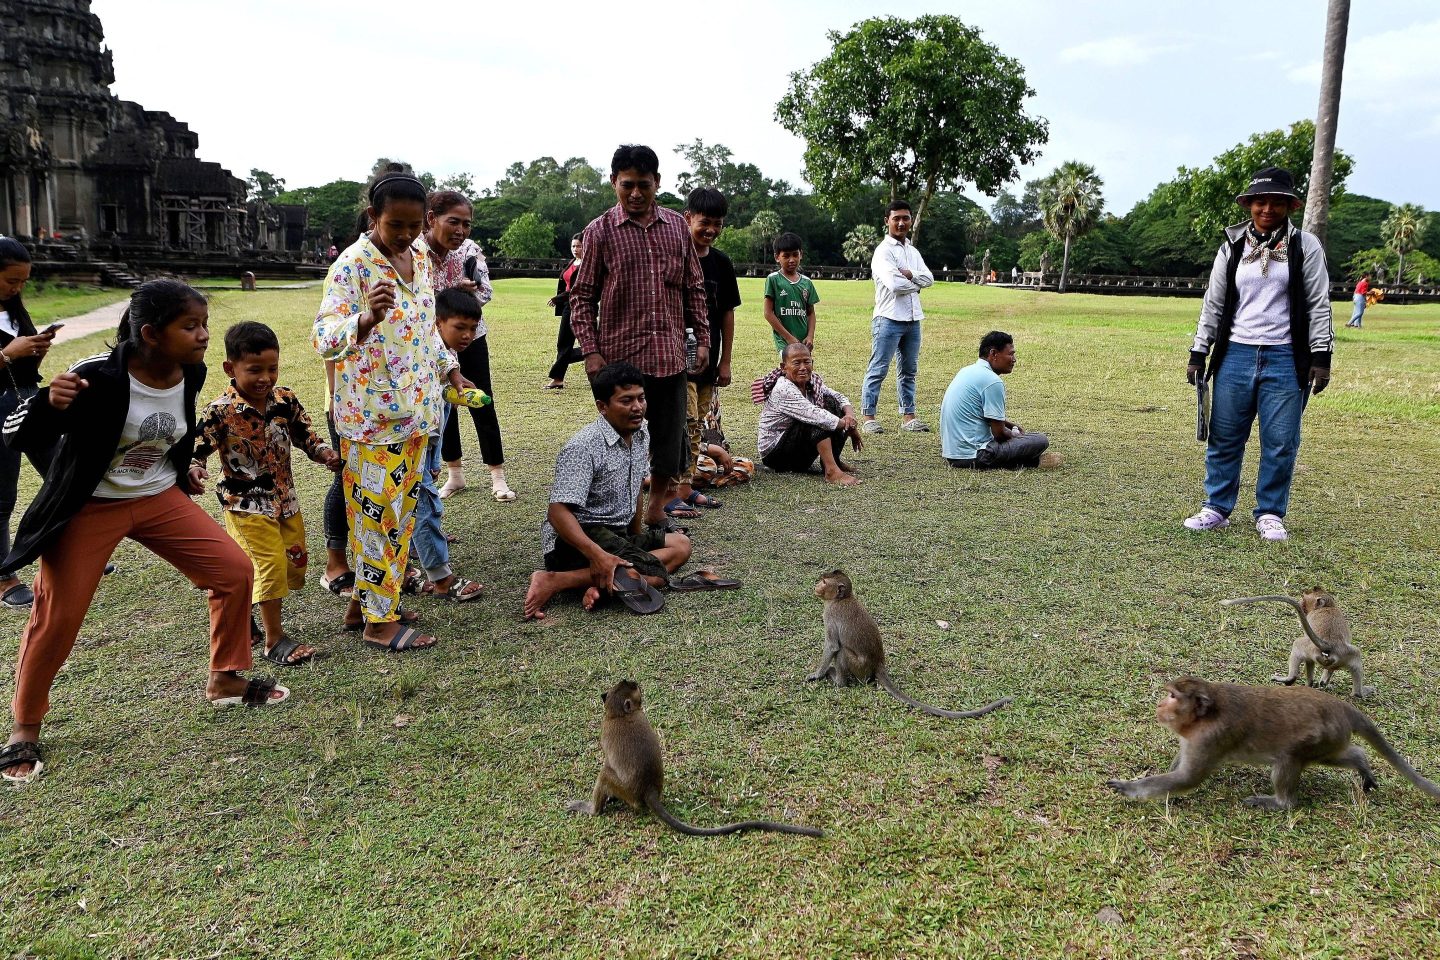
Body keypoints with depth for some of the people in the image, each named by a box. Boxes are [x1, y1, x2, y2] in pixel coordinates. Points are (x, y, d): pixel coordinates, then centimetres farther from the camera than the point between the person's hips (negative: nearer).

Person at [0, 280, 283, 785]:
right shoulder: (98, 376, -28)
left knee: (236, 571, -1)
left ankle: (226, 681, 19)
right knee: (57, 617, -3)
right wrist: (49, 403, -40)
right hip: (89, 507, -5)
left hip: (160, 498, 5)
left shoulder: (191, 373, -10)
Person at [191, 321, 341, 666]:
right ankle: (274, 640, 2)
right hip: (246, 504, -6)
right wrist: (191, 468, -34)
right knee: (270, 563, -10)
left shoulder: (285, 399, -3)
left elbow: (304, 433, 7)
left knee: (295, 560, 14)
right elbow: (196, 447, -13)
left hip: (285, 498, 6)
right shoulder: (221, 411, -17)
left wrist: (325, 453, -11)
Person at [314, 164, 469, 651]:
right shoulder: (353, 264, -16)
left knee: (401, 508, 14)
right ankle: (379, 620, 10)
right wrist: (366, 321, -44)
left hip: (415, 409, 8)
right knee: (377, 510, -1)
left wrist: (450, 370, 16)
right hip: (371, 413, -8)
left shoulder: (419, 257, 7)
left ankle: (365, 600, 27)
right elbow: (324, 337, -26)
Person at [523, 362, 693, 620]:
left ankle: (604, 584, -18)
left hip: (617, 532, 10)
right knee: (655, 574, -25)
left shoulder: (641, 434, 6)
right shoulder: (583, 448, -21)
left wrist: (637, 536, 27)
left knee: (681, 545, 4)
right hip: (576, 537, -10)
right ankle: (554, 581, -26)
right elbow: (558, 512, -30)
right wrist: (597, 555, -42)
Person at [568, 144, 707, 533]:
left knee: (670, 438, 10)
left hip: (670, 355, 4)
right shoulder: (600, 231, -2)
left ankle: (656, 509, 27)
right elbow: (582, 296, -1)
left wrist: (703, 339, 7)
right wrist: (590, 352, -8)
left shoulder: (676, 226, 8)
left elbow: (694, 288, 14)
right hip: (621, 355, -3)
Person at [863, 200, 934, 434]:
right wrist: (916, 284, -4)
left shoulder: (913, 251, 17)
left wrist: (910, 274, -13)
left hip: (913, 319, 8)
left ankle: (908, 416, 18)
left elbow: (929, 278, 5)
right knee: (878, 370, -5)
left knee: (908, 370, 11)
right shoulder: (884, 251, -7)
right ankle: (869, 418, -1)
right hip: (889, 318, -8)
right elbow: (894, 284, -20)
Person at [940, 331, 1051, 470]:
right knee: (1041, 440, -8)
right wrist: (1016, 436, 7)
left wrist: (1011, 425, 21)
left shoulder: (968, 371, 12)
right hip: (972, 456, -10)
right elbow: (999, 433, -14)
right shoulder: (992, 381, -17)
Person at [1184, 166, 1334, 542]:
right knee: (1224, 438, 6)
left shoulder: (1305, 246, 3)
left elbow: (1318, 304, 2)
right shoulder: (1232, 247, 8)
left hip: (1286, 359, -2)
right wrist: (1198, 353, 7)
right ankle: (1217, 508, 17)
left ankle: (1270, 514, 15)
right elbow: (1214, 303, 11)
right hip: (1235, 355, 2)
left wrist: (1321, 356, -5)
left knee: (1280, 442, 2)